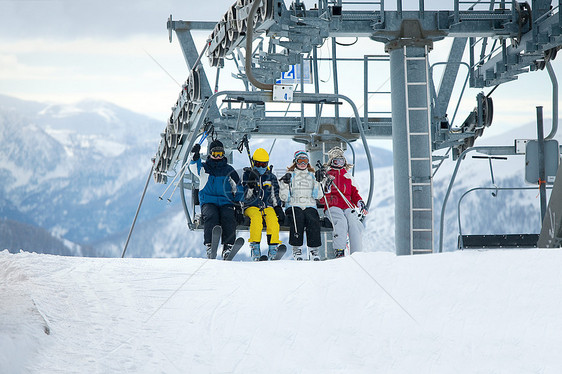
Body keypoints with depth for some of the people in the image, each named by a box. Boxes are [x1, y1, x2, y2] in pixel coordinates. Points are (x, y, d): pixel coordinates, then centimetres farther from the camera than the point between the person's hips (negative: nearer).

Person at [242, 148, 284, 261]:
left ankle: (273, 247, -29)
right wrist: (251, 186, -21)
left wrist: (278, 208, 2)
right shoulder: (247, 175, 4)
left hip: (268, 206, 2)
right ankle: (255, 247, -34)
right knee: (256, 218, -36)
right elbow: (246, 198, -4)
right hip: (252, 207, -2)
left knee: (273, 218, -31)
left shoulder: (271, 177, 13)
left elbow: (275, 195, 16)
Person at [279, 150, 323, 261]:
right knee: (297, 220, -33)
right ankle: (296, 249, -25)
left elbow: (318, 195, 10)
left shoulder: (312, 176, 21)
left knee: (313, 221, -30)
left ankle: (313, 249, -25)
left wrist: (318, 182, -1)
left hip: (310, 206, 1)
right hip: (293, 205, -1)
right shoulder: (290, 175, 15)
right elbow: (284, 197, 5)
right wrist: (285, 183, -8)